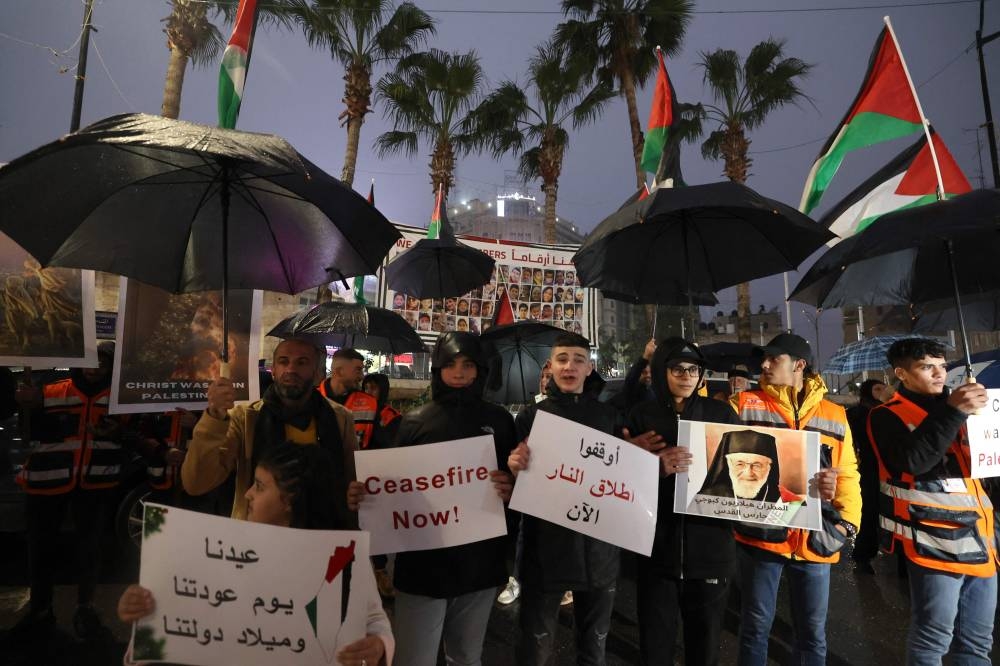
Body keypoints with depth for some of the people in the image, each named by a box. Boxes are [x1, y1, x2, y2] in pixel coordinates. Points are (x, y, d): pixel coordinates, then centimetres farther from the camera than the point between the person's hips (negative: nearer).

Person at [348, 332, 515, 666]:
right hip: (423, 563, -1)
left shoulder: (499, 420, 1)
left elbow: (517, 478, 6)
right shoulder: (414, 421, -2)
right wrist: (364, 495, -17)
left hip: (480, 563, 2)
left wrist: (511, 490, -16)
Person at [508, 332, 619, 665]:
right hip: (545, 547, -2)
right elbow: (517, 478, -1)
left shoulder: (609, 416, 4)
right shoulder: (531, 415, -1)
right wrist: (515, 468, -22)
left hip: (598, 548, 2)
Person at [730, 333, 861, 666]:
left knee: (812, 630, 17)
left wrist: (849, 521, 0)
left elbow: (847, 474, 10)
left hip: (816, 537, 2)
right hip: (761, 533, -2)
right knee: (756, 624, 11)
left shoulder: (835, 415, 7)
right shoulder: (745, 405, 0)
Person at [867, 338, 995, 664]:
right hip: (935, 540, -7)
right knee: (932, 639, 0)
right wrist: (952, 412, -23)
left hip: (980, 537, 7)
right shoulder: (888, 416, -4)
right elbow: (912, 460, -21)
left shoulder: (955, 408, 18)